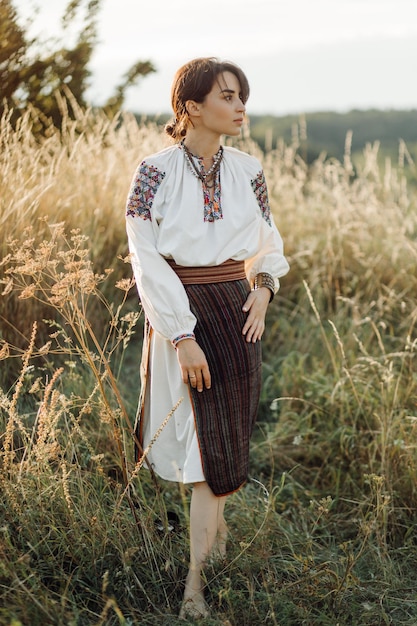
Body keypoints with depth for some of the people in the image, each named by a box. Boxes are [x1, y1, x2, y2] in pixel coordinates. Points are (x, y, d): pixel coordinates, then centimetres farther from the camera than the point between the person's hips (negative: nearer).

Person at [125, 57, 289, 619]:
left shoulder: (247, 171, 2)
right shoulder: (155, 173, -11)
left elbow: (268, 240, 17)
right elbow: (147, 263, -13)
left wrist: (263, 288, -2)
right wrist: (183, 338, -17)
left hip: (237, 309, 4)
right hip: (181, 314, -4)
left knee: (231, 436, 7)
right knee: (212, 442, -1)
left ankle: (212, 531, 27)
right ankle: (196, 583, 14)